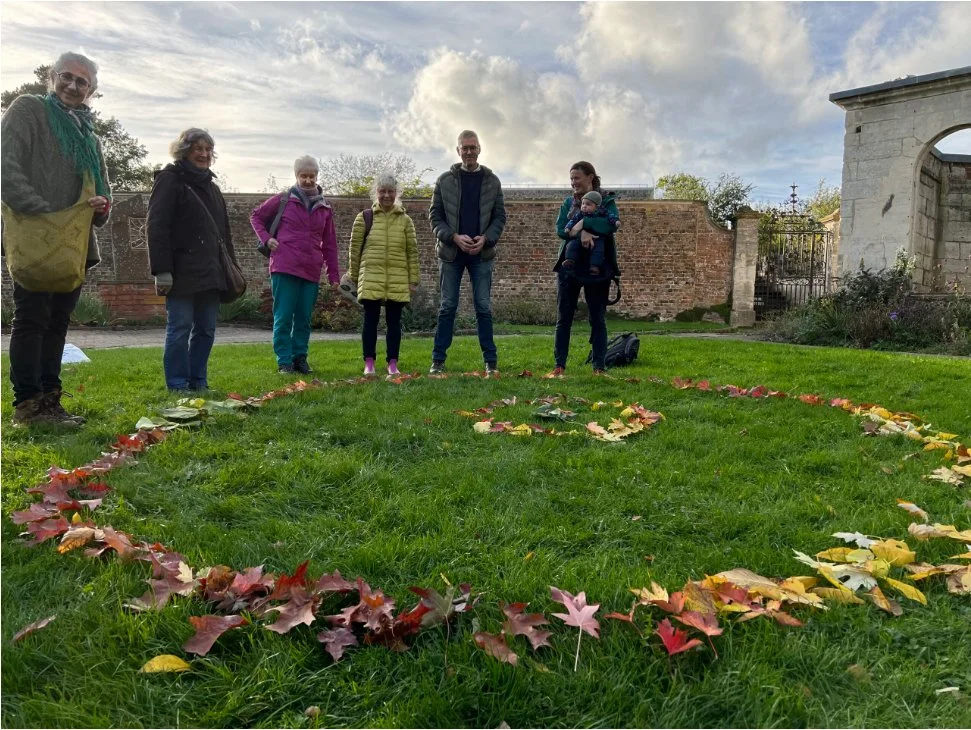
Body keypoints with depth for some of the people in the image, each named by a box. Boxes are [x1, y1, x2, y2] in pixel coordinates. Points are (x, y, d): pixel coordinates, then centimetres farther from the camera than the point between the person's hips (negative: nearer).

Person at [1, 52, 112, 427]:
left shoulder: (88, 132, 22)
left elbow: (101, 187, 22)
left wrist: (101, 206, -2)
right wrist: (42, 212, -19)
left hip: (74, 244, 7)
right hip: (34, 239, -7)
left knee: (58, 322, 9)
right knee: (31, 319, -6)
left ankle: (49, 400, 15)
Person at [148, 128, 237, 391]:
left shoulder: (211, 187, 22)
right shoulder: (170, 180, -2)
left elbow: (224, 231, 25)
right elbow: (157, 227, -10)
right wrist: (161, 270, -17)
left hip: (210, 271, 7)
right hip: (182, 271, -7)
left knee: (206, 329, 8)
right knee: (180, 328, -3)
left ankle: (199, 382, 16)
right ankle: (178, 386, 4)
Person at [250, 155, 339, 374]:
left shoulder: (325, 208, 12)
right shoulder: (283, 200, 3)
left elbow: (329, 244, 14)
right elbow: (256, 216, 14)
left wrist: (334, 275, 10)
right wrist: (266, 239, -1)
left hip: (311, 272, 3)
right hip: (285, 268, -3)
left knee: (304, 319, 7)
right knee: (283, 317, -3)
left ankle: (300, 358, 17)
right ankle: (284, 362, 3)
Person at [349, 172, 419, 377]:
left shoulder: (405, 221, 9)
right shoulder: (364, 218, 5)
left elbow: (412, 252, 8)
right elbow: (354, 249, 7)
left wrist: (413, 280, 5)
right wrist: (354, 277, 6)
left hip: (398, 281, 1)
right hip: (370, 278, -1)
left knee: (394, 321, 5)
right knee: (371, 320, 2)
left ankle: (393, 364, 12)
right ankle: (369, 363, 9)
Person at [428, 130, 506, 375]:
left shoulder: (492, 181, 6)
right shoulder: (445, 180, 4)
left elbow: (499, 217, 6)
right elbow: (435, 215, 2)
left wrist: (486, 238, -12)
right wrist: (454, 237, -13)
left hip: (481, 253, 0)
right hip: (451, 252, 0)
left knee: (484, 307, 2)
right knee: (448, 306, 3)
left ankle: (491, 361, 8)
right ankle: (438, 360, 9)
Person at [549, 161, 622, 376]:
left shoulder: (606, 200, 3)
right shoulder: (568, 202, 11)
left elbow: (613, 224, -15)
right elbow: (560, 229, -3)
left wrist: (583, 222, -21)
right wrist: (581, 232, -21)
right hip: (569, 266, 3)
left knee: (598, 319, 3)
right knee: (563, 318, 2)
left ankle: (599, 367, 8)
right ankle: (559, 365, 7)